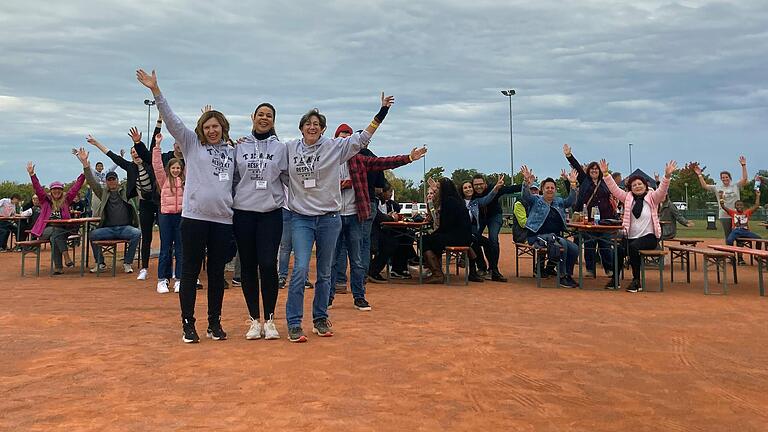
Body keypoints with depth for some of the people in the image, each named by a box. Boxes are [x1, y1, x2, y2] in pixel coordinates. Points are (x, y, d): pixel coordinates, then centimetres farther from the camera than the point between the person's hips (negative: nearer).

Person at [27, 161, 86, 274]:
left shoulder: (66, 200, 15)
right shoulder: (45, 200, 13)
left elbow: (76, 187, 9)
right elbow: (38, 188, 0)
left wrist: (84, 173, 2)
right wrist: (32, 175, -14)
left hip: (62, 229, 1)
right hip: (46, 230, -1)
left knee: (54, 238, -29)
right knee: (56, 231, -32)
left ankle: (58, 266, -34)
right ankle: (66, 256, -42)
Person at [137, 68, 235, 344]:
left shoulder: (233, 151, 14)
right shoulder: (192, 144, 7)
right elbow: (172, 120, -4)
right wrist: (156, 91, -11)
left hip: (223, 220, 2)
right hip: (194, 217, -2)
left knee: (217, 273, 8)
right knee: (190, 271, 2)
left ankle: (215, 323, 19)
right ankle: (188, 324, 12)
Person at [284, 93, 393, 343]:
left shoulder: (335, 147, 0)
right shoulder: (289, 149, 4)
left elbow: (362, 138, -2)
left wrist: (382, 111, -6)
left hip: (329, 218, 1)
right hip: (300, 218, -1)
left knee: (324, 273, 10)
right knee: (300, 270, -12)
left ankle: (320, 319, 23)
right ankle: (294, 324, -4)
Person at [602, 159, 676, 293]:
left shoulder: (652, 198, 3)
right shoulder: (628, 198, 11)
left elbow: (662, 190, -13)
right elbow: (614, 188, 5)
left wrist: (667, 176, -30)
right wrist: (606, 174, -6)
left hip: (649, 236, -3)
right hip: (631, 236, 3)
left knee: (633, 246, -31)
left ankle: (637, 281, -19)